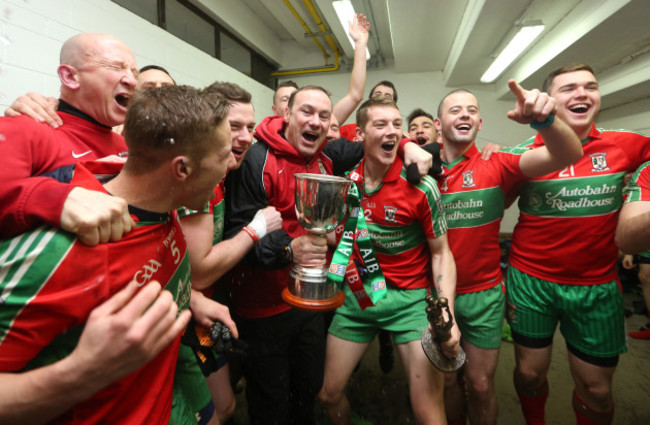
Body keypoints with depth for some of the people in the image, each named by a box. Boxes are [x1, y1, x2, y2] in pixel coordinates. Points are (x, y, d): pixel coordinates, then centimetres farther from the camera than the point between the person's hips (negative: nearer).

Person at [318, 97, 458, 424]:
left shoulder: (421, 187, -13)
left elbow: (441, 253, -7)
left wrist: (447, 315, -18)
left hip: (410, 299, -3)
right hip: (356, 295, 4)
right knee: (328, 394, 14)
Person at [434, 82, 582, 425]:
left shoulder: (496, 166, -8)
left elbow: (568, 155, -19)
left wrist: (544, 118, -38)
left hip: (483, 293, -1)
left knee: (480, 385, 14)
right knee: (446, 381, 19)